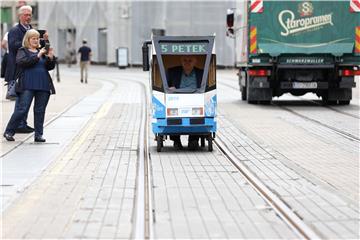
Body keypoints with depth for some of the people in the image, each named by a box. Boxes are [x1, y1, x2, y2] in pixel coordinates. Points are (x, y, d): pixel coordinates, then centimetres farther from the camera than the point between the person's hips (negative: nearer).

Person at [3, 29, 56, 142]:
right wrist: (37, 56, -18)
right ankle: (8, 132, 3)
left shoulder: (42, 51, 17)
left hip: (43, 86, 4)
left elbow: (50, 67, 14)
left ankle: (38, 135, 11)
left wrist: (50, 58, -6)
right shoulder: (22, 51, 6)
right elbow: (21, 62, -14)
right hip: (28, 85, -4)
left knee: (40, 111, 5)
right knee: (22, 109, -7)